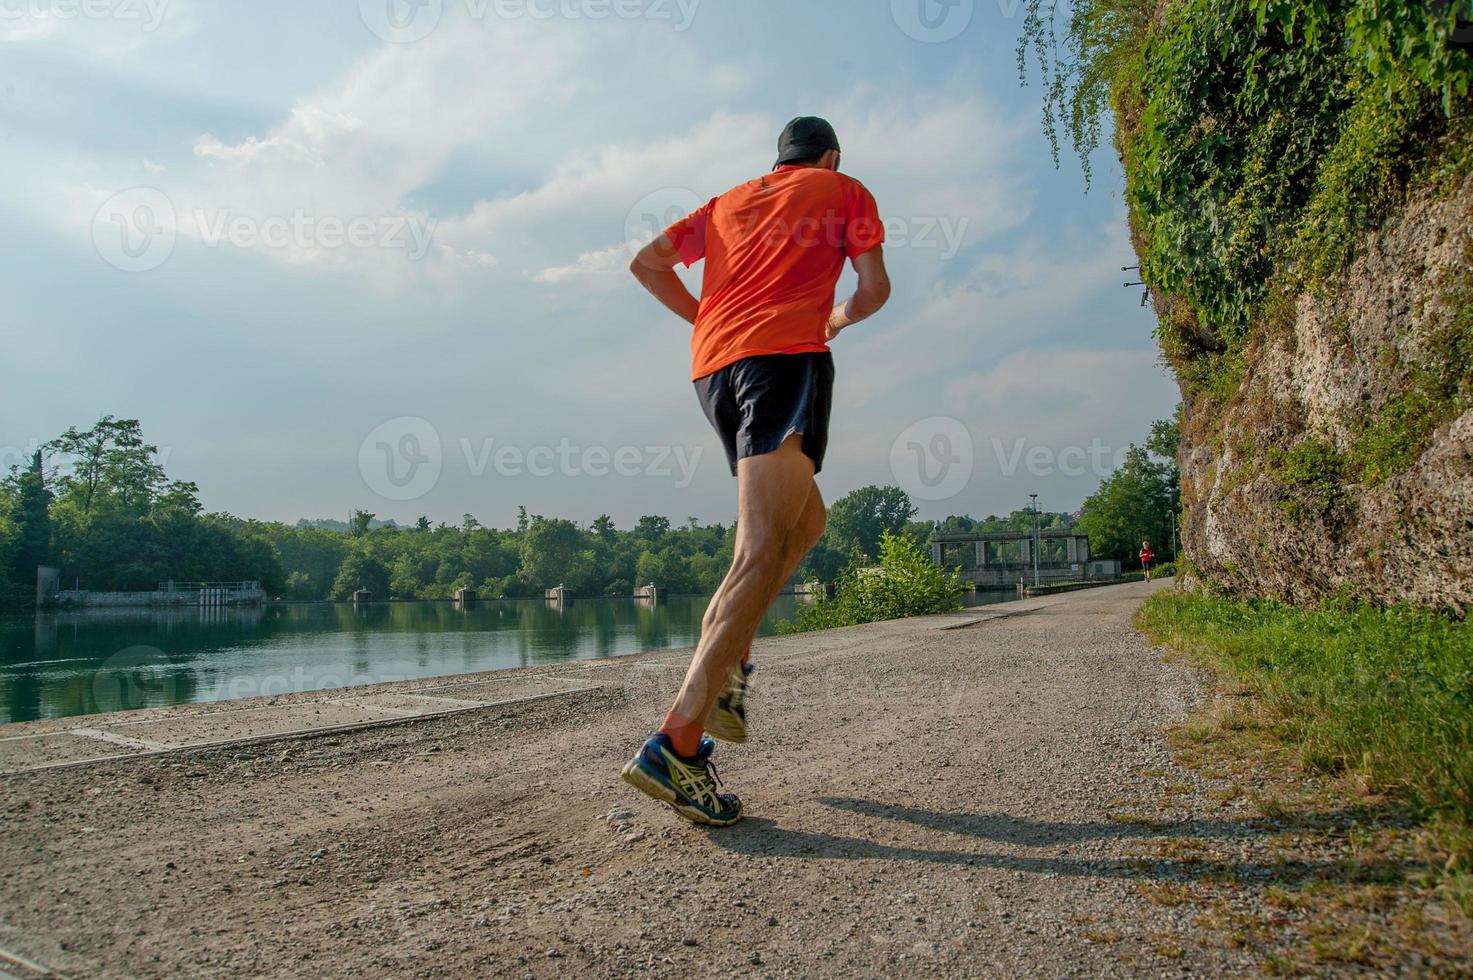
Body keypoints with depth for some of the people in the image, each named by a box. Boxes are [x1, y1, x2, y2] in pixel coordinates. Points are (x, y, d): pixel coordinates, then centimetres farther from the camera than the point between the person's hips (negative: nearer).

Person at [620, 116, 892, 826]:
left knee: (806, 520, 21)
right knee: (763, 554, -17)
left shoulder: (729, 200, 30)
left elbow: (647, 263, 21)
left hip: (713, 365, 6)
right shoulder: (846, 192, 20)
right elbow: (875, 288, 10)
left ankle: (724, 661, 5)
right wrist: (839, 318, 30)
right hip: (786, 353, -6)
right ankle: (677, 742, -29)